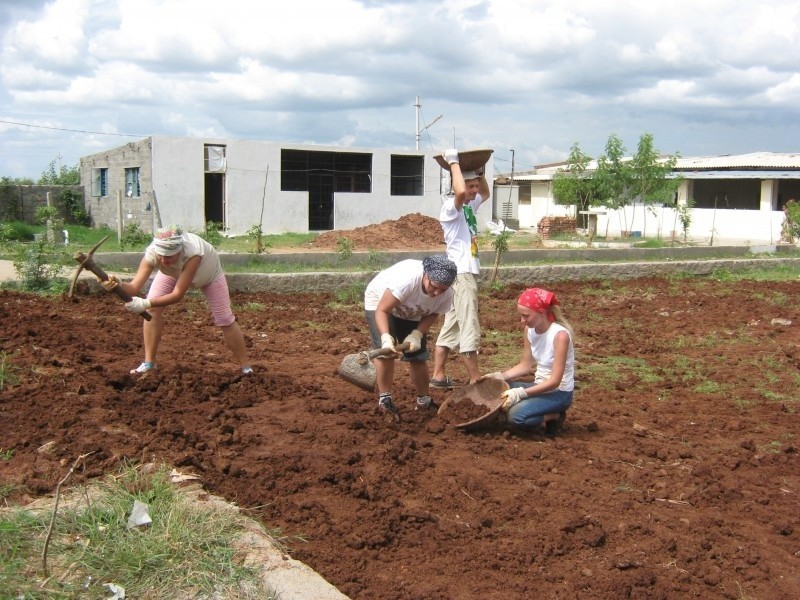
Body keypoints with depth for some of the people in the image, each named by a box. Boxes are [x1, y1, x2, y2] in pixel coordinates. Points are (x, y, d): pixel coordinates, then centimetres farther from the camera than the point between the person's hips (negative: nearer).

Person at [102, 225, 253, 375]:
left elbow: (178, 295, -47)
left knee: (224, 320, -6)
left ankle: (246, 368, 7)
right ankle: (149, 363, 2)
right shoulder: (152, 254, -38)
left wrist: (145, 303, -57)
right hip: (174, 272, 3)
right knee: (152, 308, -11)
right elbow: (135, 287, -42)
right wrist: (118, 285, -64)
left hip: (209, 272, -3)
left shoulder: (192, 253, -49)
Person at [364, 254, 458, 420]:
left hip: (409, 313, 5)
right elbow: (382, 310, -38)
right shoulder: (407, 279, -44)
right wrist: (386, 337, -51)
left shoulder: (446, 295, -26)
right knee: (386, 351, -21)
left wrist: (417, 334, -25)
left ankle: (424, 400, 20)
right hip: (379, 302, -5)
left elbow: (433, 314, -8)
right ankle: (384, 399, -8)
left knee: (418, 355, 2)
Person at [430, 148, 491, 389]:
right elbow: (460, 191, -35)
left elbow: (485, 193, 32)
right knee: (469, 329, -7)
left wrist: (478, 171, 16)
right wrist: (454, 162, -21)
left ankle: (439, 375, 18)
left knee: (451, 326, 12)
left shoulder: (469, 206, 14)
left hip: (468, 272, 10)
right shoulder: (450, 208, -13)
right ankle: (476, 381, -3)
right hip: (461, 274, -10)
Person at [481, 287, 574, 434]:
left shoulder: (560, 335, -24)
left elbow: (554, 381, -25)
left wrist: (520, 393, -31)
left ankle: (554, 416, -2)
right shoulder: (530, 329, -3)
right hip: (540, 386, 8)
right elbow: (525, 365, 5)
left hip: (559, 392, -8)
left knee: (516, 416, -29)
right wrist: (499, 376, -10)